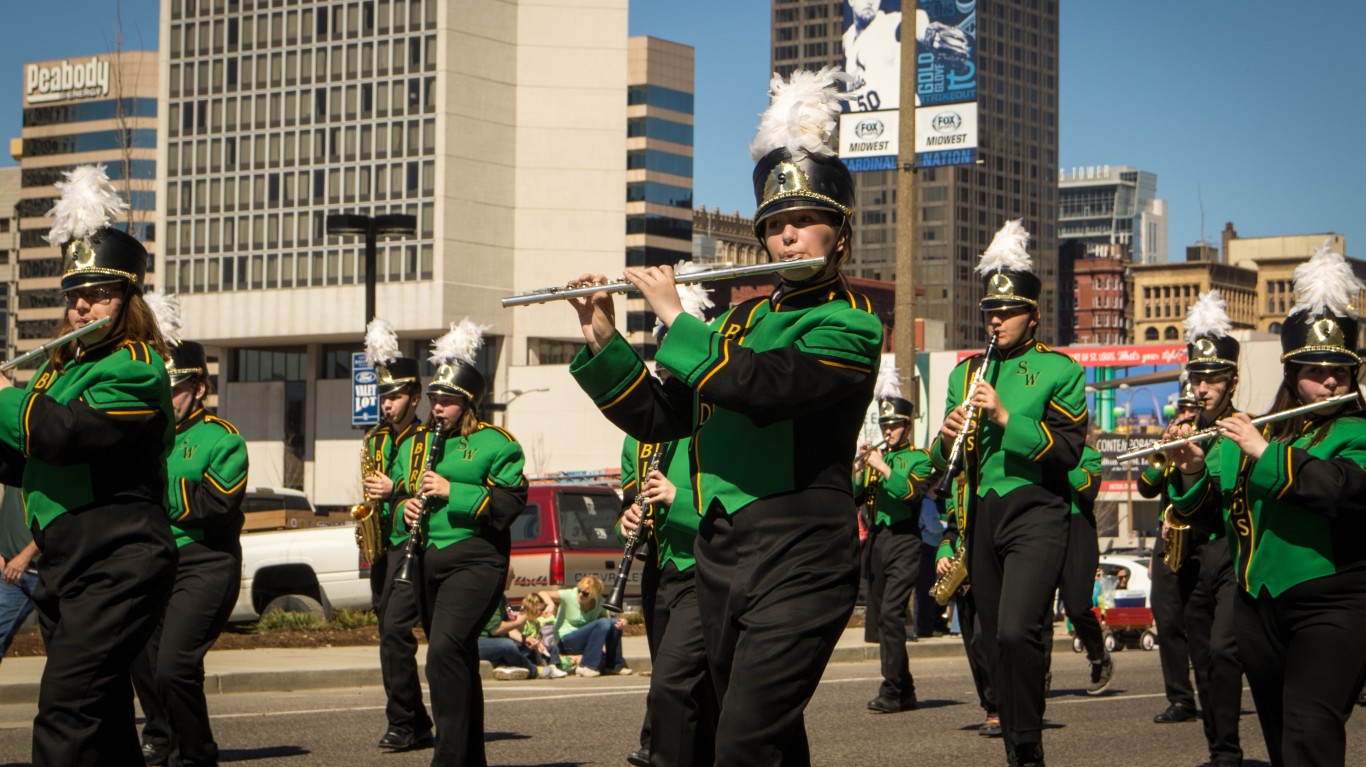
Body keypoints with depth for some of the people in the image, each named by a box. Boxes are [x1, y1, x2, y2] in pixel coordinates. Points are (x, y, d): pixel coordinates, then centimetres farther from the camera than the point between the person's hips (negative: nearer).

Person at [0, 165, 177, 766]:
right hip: (62, 567, 9)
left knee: (67, 703, -18)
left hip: (118, 565, -9)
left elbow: (64, 433, -28)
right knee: (104, 715, 14)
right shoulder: (60, 367, 18)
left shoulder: (135, 370, -12)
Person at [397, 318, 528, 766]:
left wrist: (453, 492, -18)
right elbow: (404, 493, 24)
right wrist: (408, 508, 0)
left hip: (474, 562, -7)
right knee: (459, 660, 13)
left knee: (445, 650, -22)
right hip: (429, 561, 7)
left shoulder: (495, 443, -4)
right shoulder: (418, 444, 16)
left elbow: (511, 502, -11)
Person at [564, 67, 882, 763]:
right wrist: (602, 341, 6)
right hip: (719, 556, 8)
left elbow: (758, 386, -25)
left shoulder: (851, 326, -7)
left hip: (798, 561, -8)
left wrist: (673, 316, -13)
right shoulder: (743, 319, 17)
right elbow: (656, 418, 19)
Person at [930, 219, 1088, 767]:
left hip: (1035, 512, -6)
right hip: (982, 516, 6)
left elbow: (1068, 449, -9)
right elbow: (944, 463, 16)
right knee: (995, 641, 7)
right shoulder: (967, 372, 15)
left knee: (1016, 632, -21)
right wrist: (948, 440, -7)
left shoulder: (1059, 370, 0)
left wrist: (1006, 419, -19)